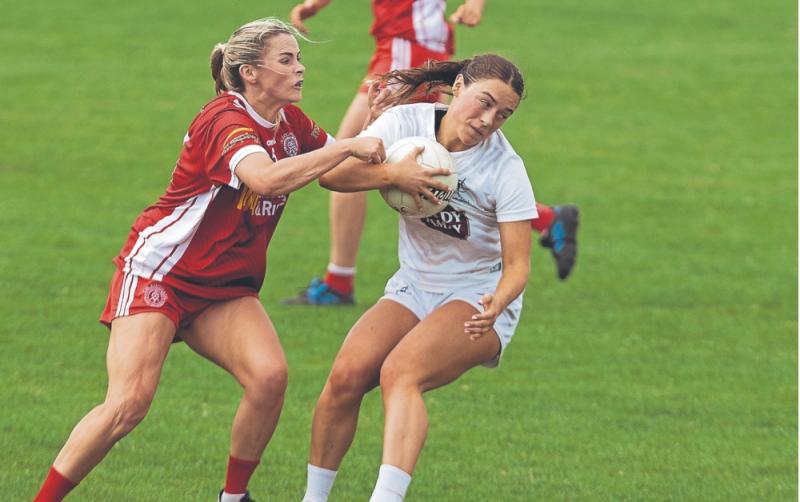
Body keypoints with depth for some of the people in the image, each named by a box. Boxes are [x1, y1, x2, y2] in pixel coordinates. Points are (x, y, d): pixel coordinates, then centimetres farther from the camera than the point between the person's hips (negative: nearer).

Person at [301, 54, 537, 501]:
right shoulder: (407, 122, -9)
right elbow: (333, 174, -14)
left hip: (478, 297, -4)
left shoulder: (506, 169, -17)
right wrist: (396, 173, -31)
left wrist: (496, 305, -39)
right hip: (414, 288, 4)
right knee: (347, 376, -17)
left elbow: (517, 263, -18)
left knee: (400, 372, -31)